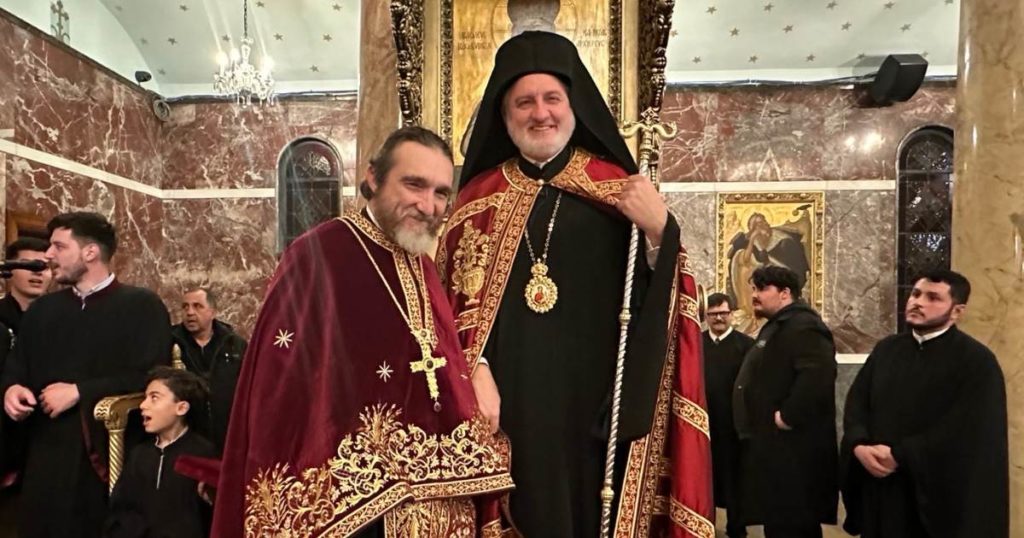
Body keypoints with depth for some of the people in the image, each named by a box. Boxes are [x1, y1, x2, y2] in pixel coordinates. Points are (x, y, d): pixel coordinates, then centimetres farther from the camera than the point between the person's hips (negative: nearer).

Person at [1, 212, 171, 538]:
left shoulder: (142, 305, -4)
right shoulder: (42, 309, 16)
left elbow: (150, 375, -13)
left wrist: (79, 391, -14)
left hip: (116, 456, -4)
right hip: (49, 458, 5)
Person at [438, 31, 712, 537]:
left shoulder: (620, 189, 4)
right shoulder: (480, 196, 7)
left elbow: (661, 301, -1)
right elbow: (457, 299, 3)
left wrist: (660, 232, -19)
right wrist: (476, 373, -10)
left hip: (596, 404, 0)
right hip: (506, 404, 1)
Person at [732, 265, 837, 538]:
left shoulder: (802, 326, -16)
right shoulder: (777, 327, 18)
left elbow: (817, 374, -33)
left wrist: (788, 416, -27)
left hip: (791, 451, -11)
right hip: (776, 448, 11)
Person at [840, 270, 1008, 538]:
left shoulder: (976, 360, -8)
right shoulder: (886, 348, 8)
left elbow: (965, 431, -17)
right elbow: (857, 400, 5)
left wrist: (899, 456, -18)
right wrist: (860, 445, -14)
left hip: (935, 491, -5)